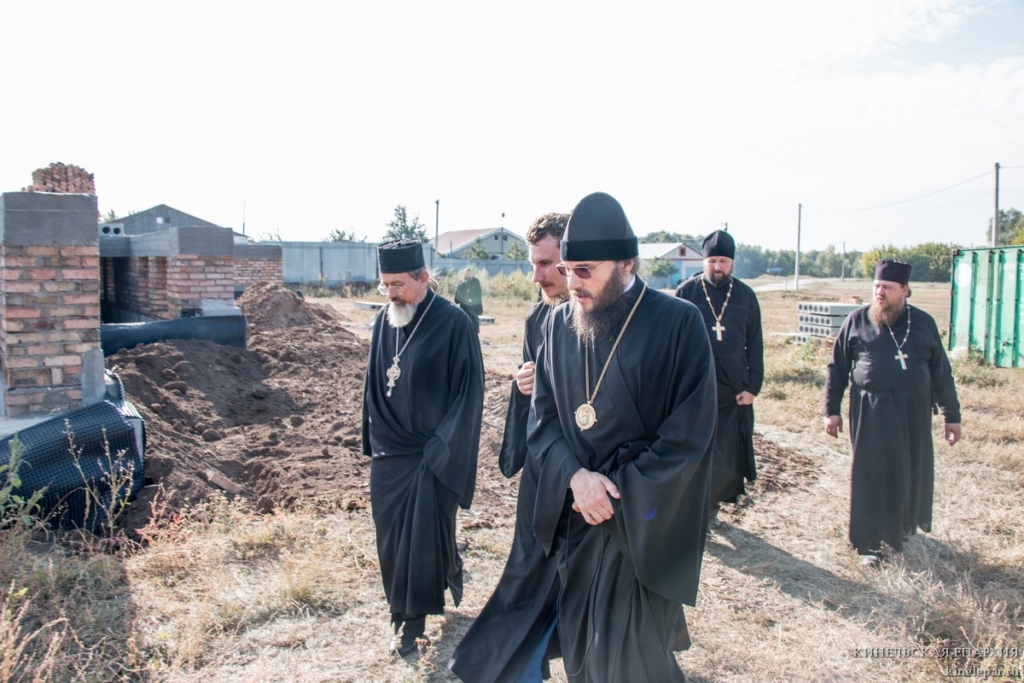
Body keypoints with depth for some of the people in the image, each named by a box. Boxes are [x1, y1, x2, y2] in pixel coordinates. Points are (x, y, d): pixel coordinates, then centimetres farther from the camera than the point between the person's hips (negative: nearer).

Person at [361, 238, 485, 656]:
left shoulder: (453, 323, -14)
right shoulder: (383, 321, 2)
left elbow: (470, 390, -11)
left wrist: (444, 448, -12)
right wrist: (371, 437, 13)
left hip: (432, 455, -5)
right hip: (388, 452, 5)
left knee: (424, 536, 2)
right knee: (391, 538, 11)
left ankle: (413, 621, 22)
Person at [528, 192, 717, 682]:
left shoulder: (677, 323, -12)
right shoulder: (560, 324, 3)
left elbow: (690, 432, -14)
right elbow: (542, 415, 3)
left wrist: (621, 494, -15)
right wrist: (575, 476, -15)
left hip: (644, 524, -4)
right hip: (575, 518, 5)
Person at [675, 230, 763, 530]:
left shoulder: (745, 295, 5)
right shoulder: (686, 292, -2)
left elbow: (755, 345, 8)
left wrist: (753, 386, 1)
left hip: (734, 392, 3)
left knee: (730, 456, 7)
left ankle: (712, 505, 27)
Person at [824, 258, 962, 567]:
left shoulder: (923, 323, 5)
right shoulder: (858, 321, 0)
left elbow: (941, 373, 9)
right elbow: (837, 368, 4)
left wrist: (952, 415, 10)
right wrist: (831, 410, 1)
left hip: (914, 411, 2)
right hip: (870, 411, -2)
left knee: (912, 473, 10)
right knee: (872, 475, 1)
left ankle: (904, 527, 36)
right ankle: (870, 542, 12)